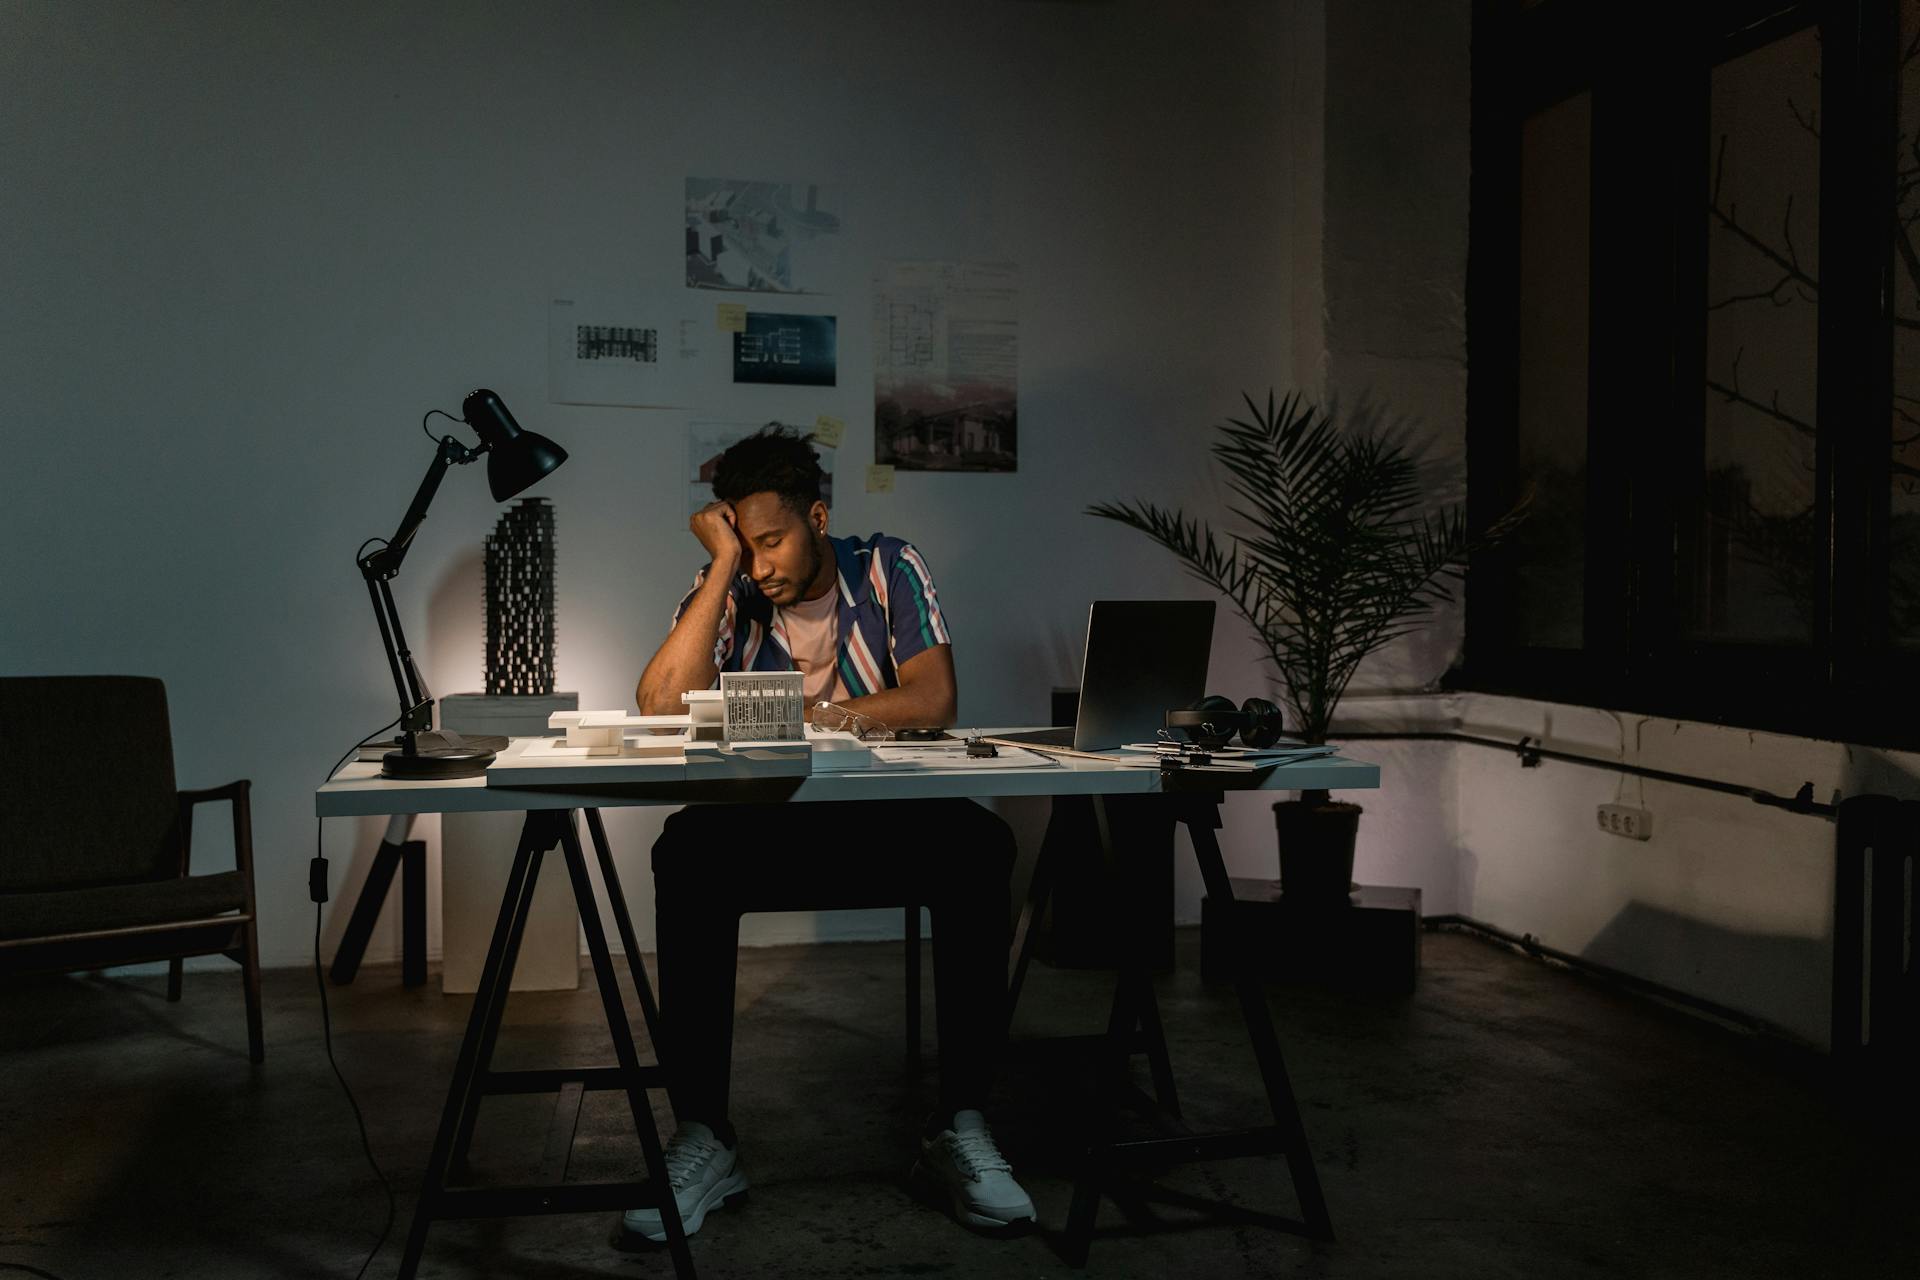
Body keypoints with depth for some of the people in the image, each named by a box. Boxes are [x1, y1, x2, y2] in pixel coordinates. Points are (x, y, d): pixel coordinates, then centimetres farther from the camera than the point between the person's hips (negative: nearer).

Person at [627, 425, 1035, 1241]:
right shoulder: (726, 593, 3)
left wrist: (803, 715, -18)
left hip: (888, 825, 0)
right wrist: (722, 566, -14)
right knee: (687, 852, -32)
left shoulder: (888, 571, 2)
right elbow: (660, 707, -16)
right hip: (765, 829, 0)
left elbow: (933, 700, -12)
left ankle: (959, 1129, -23)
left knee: (979, 847, -32)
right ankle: (703, 1137, -25)